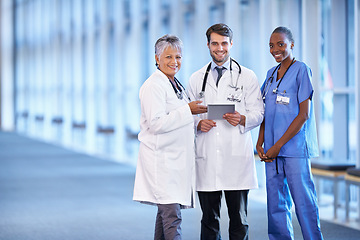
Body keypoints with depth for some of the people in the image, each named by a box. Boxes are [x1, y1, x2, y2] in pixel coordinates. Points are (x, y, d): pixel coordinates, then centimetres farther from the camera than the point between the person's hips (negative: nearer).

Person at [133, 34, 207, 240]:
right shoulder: (153, 86, -10)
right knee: (172, 217, -14)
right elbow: (156, 123, -19)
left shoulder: (176, 85, 18)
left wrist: (198, 125, 13)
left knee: (166, 213, 13)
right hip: (161, 159, -9)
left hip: (177, 159, 9)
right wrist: (187, 110, -17)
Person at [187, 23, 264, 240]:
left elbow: (258, 113, 4)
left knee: (239, 218, 0)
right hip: (206, 157, 2)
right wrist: (198, 123, -6)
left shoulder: (247, 77, 8)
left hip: (237, 157, -2)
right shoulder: (196, 79, 15)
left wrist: (242, 119, -16)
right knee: (209, 218, 5)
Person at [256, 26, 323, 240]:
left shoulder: (301, 70, -4)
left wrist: (278, 145, -11)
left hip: (295, 148, -6)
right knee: (276, 204, 7)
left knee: (304, 202, -5)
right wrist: (260, 143, 3)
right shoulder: (271, 74, 15)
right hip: (272, 151, 6)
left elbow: (304, 114, -9)